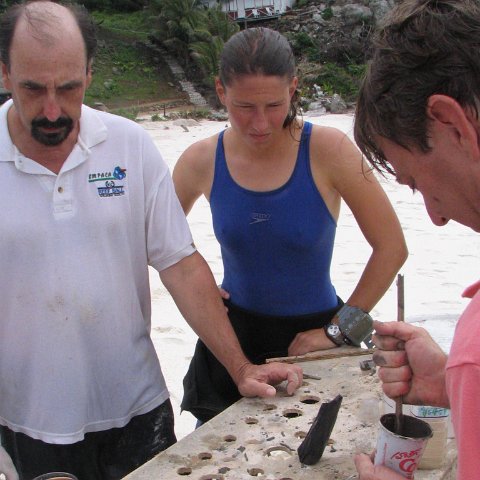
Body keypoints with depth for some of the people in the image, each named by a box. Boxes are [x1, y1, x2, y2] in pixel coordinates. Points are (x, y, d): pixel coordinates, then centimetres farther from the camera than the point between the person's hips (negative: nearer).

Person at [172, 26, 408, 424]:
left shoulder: (328, 151, -16)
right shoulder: (202, 161, -7)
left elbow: (391, 249, -11)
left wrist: (338, 330, -10)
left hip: (312, 338, -2)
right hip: (232, 336, 3)